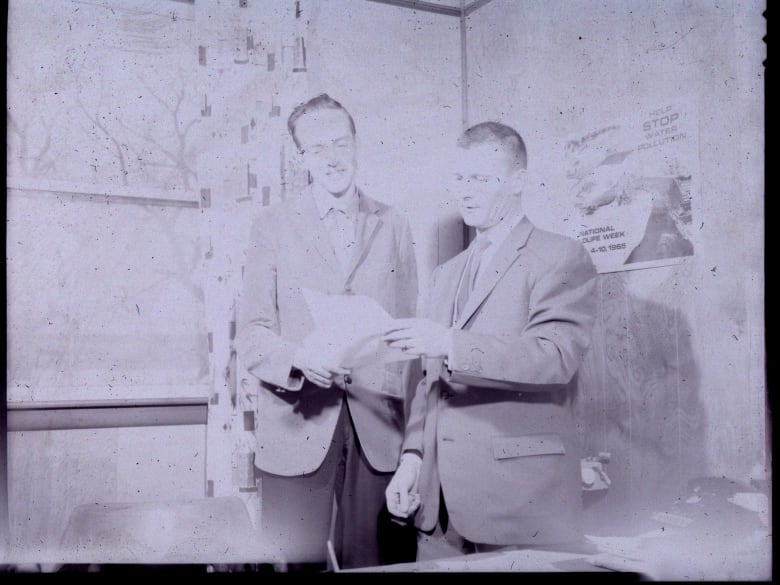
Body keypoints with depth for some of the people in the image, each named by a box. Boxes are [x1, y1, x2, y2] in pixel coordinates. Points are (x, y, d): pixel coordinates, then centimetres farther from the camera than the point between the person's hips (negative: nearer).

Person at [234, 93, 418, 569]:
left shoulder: (394, 227, 10)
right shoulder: (273, 225, 5)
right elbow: (251, 332, -1)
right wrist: (299, 357, -21)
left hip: (376, 423, 2)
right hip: (298, 422, -1)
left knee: (368, 556, 7)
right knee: (296, 560, -1)